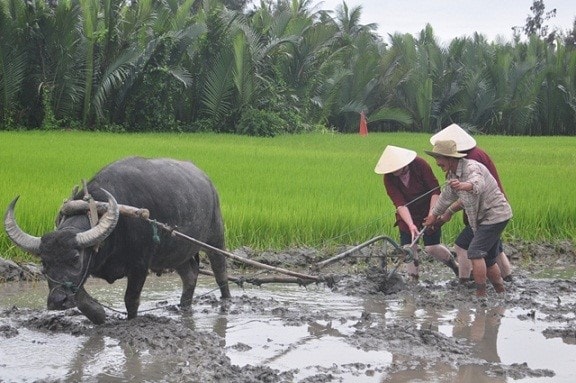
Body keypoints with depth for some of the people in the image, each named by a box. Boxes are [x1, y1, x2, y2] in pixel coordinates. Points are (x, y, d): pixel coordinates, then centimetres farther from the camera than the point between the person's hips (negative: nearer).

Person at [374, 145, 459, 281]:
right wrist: (411, 225, -35)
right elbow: (399, 203, -24)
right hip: (407, 214, 2)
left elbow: (435, 190, -20)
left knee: (431, 247, -5)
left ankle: (454, 265, 22)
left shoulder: (420, 164, -24)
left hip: (429, 209, -2)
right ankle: (413, 279, 3)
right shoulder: (388, 178, -18)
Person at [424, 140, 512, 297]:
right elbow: (447, 196, 25)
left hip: (495, 215, -10)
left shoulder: (471, 168, -23)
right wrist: (434, 215, 37)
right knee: (488, 259, 13)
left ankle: (481, 294, -18)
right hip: (484, 218, 10)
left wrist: (464, 185, -69)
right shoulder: (452, 175, 7)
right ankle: (501, 293, 24)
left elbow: (478, 183, -47)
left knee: (475, 252, -18)